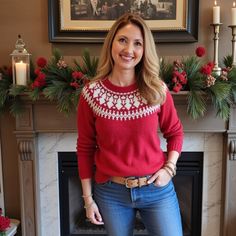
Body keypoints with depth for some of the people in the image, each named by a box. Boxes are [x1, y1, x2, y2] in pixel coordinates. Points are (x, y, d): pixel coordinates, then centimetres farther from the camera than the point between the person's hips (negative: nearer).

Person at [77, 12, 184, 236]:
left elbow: (175, 132, 7)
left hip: (157, 189, 1)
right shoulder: (91, 94, -10)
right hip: (111, 193, 0)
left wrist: (169, 168, -7)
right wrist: (88, 198, 0)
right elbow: (85, 149, -2)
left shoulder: (158, 91, -8)